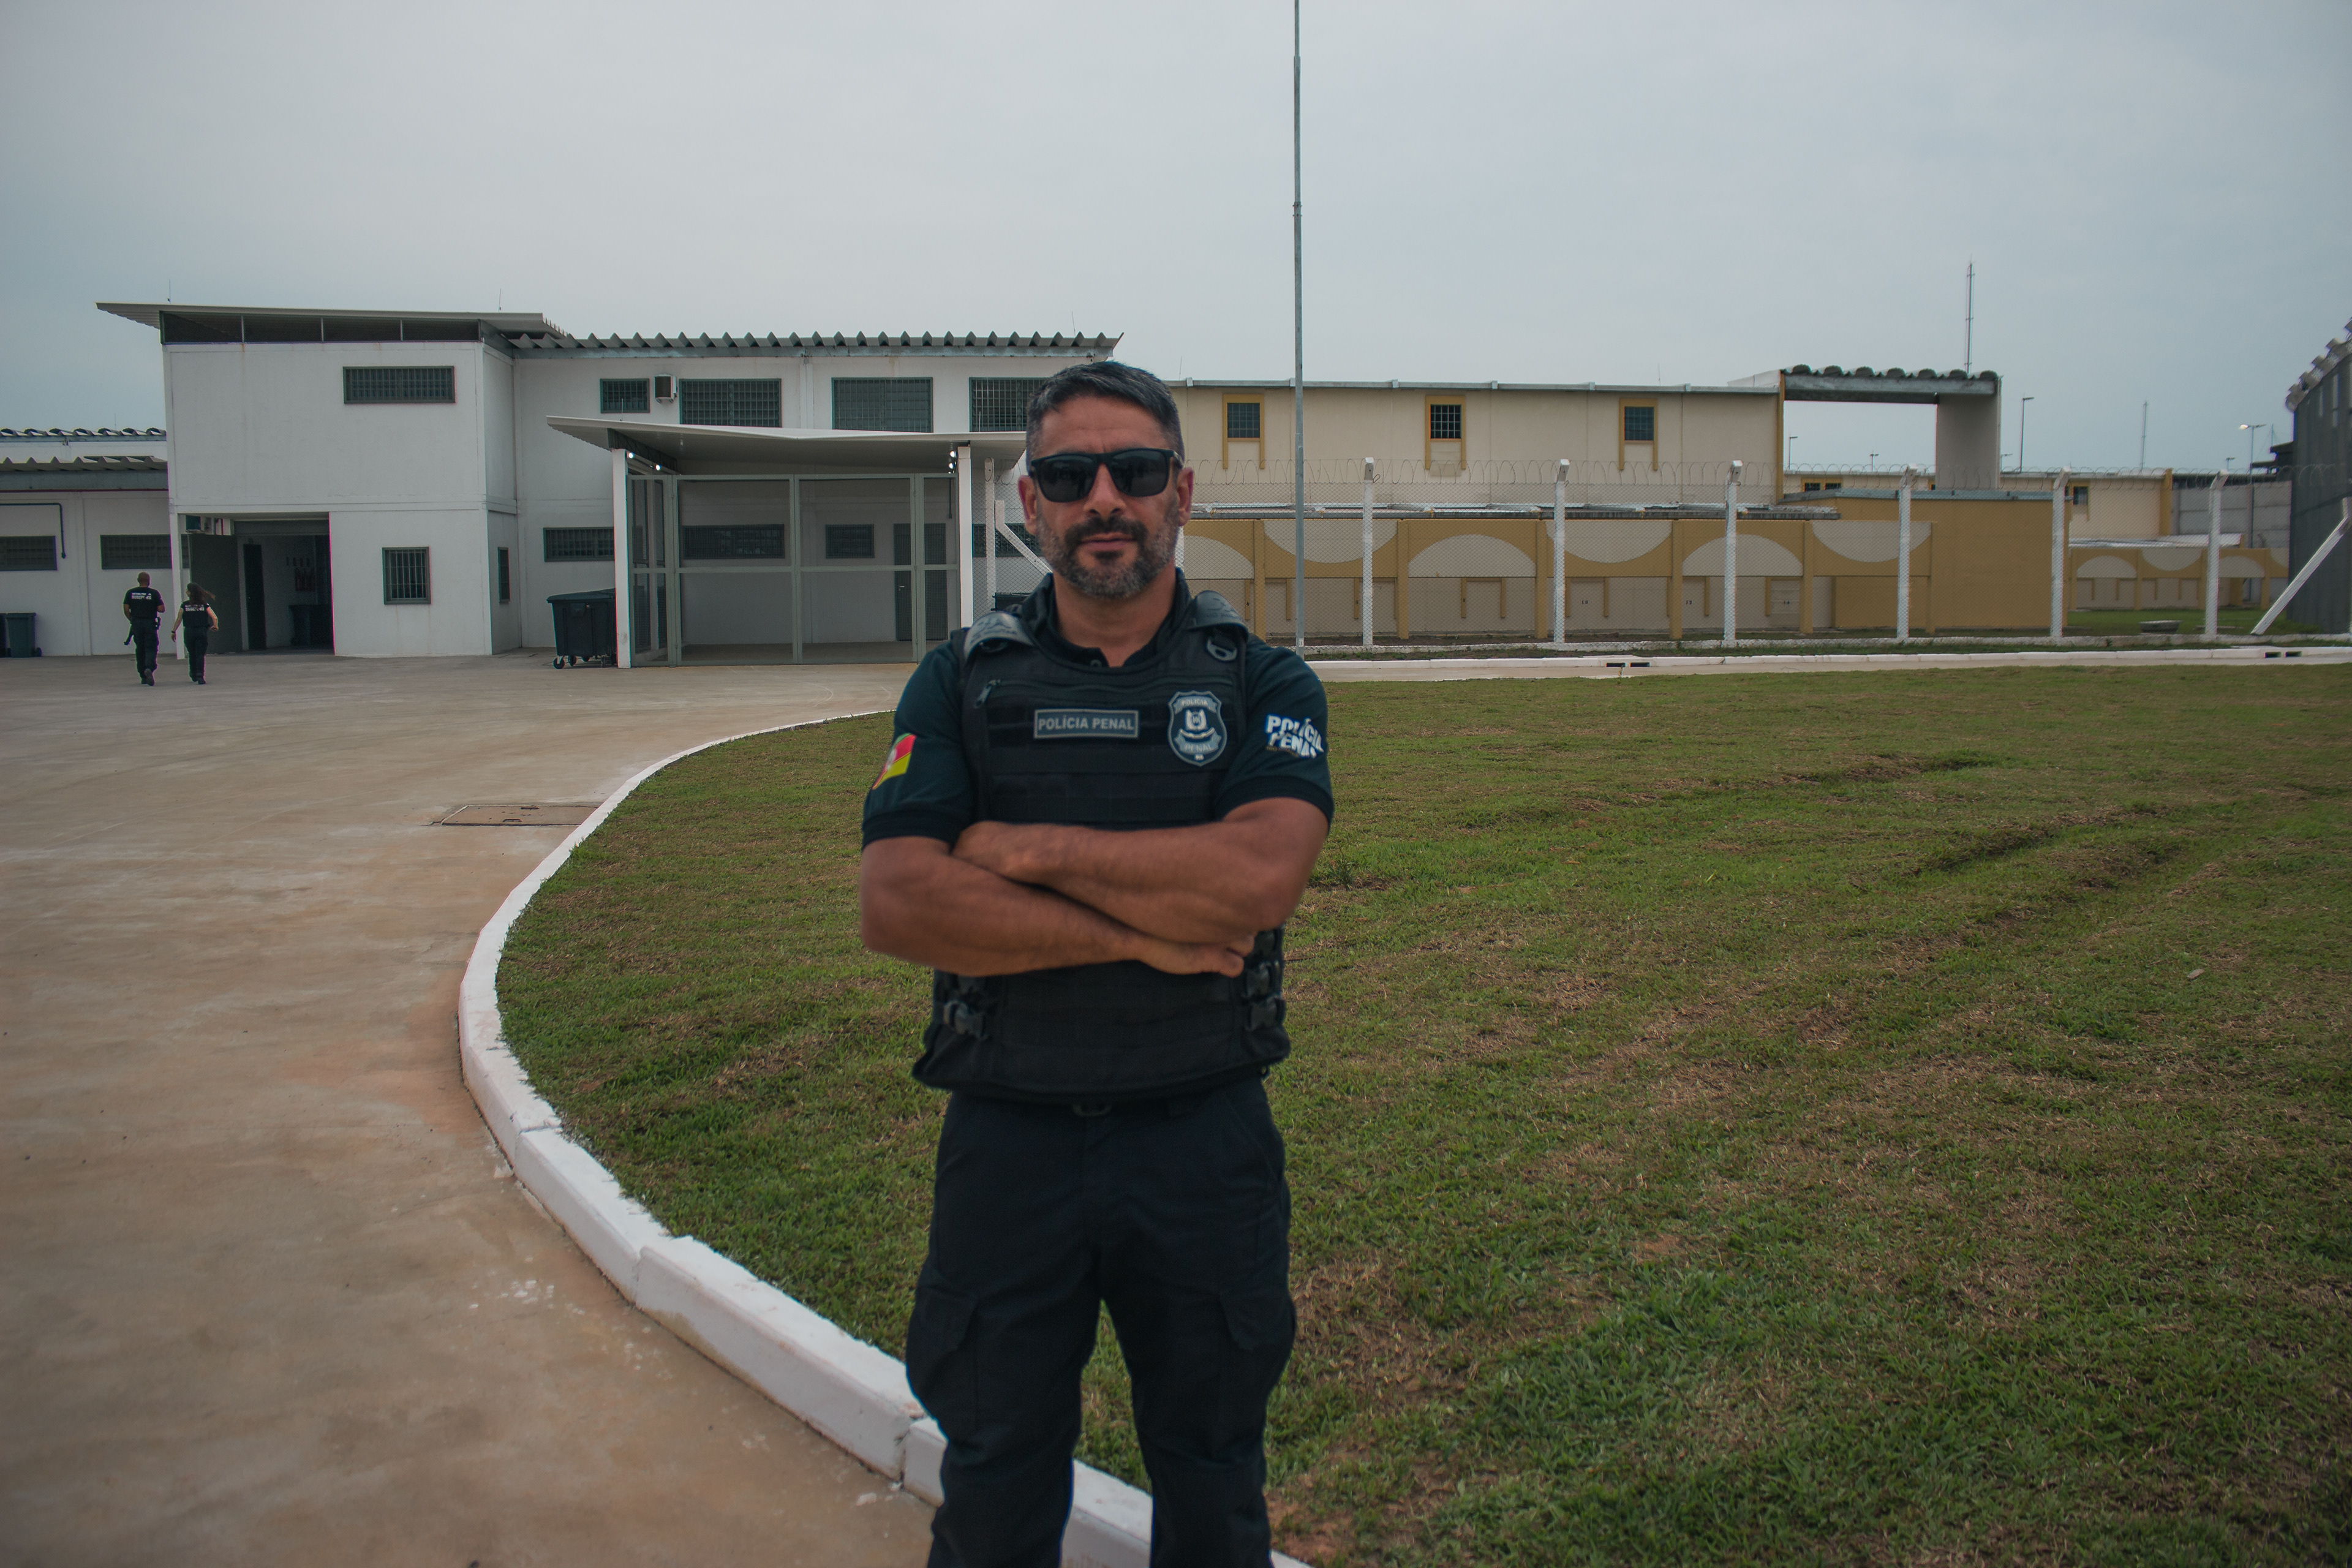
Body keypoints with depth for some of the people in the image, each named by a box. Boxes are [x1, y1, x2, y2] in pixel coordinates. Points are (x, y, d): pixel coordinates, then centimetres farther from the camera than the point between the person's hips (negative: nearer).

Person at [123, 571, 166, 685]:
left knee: (140, 650, 12)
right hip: (150, 624, -3)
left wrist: (132, 620, 15)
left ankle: (143, 677, 15)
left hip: (136, 624, 3)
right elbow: (162, 609, -8)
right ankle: (149, 669, -29)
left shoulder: (131, 593, 4)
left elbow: (126, 609, 1)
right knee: (151, 648, -2)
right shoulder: (154, 593, -4)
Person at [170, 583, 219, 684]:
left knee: (192, 654, 19)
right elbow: (215, 618, -4)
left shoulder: (184, 605, 2)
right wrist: (215, 627, 12)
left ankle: (194, 675, 31)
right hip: (202, 632, -1)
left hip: (189, 632, 1)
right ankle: (200, 676, -16)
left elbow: (178, 619, 1)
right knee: (200, 655, -1)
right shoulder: (204, 605, 3)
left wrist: (173, 631, 8)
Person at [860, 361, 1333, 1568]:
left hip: (1206, 1144, 0)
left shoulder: (1262, 683, -2)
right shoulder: (963, 680, 0)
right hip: (1008, 1142, 1)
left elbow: (1259, 876, -21)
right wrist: (1146, 933, -18)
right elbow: (896, 906, -14)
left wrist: (1025, 848, -17)